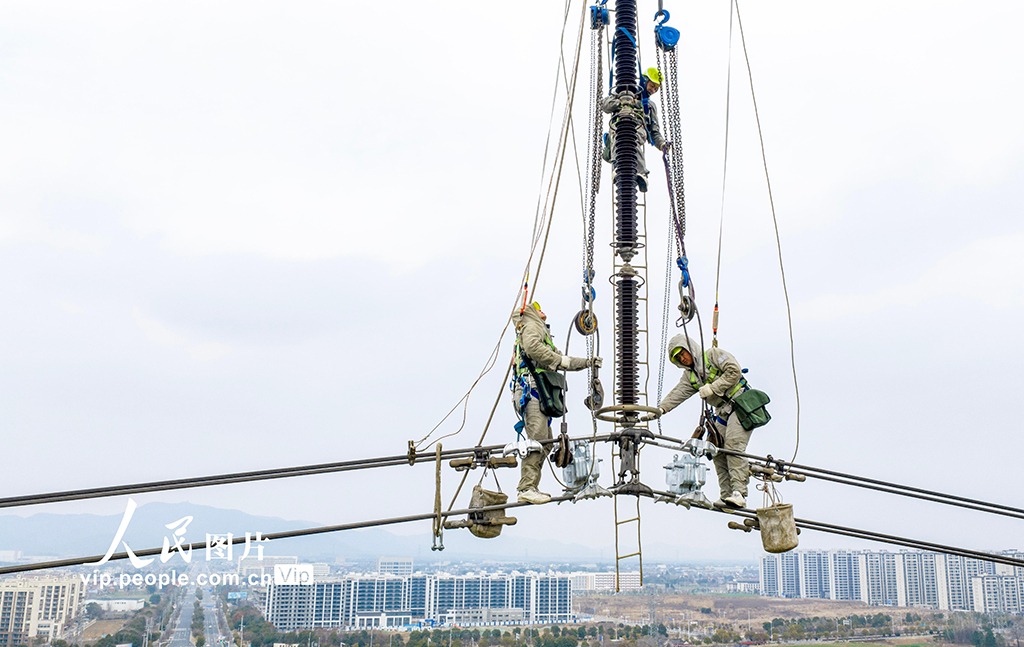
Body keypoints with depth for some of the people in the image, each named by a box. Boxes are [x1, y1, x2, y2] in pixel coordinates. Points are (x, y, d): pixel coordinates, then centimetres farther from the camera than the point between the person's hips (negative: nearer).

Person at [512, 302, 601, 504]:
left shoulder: (541, 330, 35)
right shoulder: (531, 326, 4)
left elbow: (560, 361, 35)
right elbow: (533, 347, -18)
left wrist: (587, 362, 29)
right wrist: (561, 360, -13)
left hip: (536, 393, 10)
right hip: (531, 388, -10)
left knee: (545, 441, 7)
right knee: (538, 439, -17)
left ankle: (530, 488, 5)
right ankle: (526, 489, -22)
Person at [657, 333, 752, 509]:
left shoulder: (713, 355, -3)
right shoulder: (689, 376, 17)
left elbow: (734, 370, -14)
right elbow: (677, 393, 5)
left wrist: (713, 387, -16)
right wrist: (661, 408, -11)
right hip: (723, 412, 8)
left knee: (733, 446, -21)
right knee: (718, 451, -2)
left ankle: (739, 494, -24)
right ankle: (727, 496, 1)